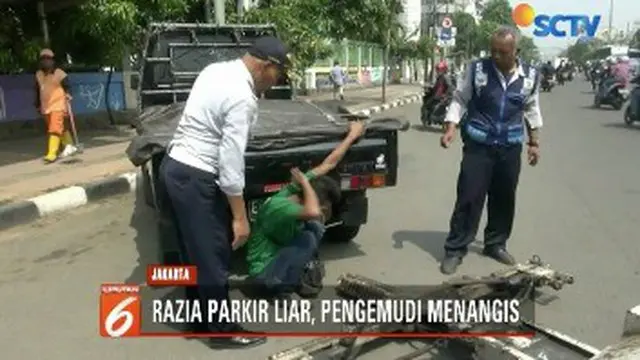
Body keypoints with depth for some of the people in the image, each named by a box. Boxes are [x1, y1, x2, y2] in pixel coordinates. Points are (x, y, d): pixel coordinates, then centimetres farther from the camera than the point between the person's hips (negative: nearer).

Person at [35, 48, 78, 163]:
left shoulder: (59, 74, -6)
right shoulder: (38, 74, 10)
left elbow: (67, 86, -4)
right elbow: (37, 91, 17)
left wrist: (68, 94, -25)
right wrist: (37, 105, 20)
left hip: (58, 105, -6)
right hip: (45, 107, 6)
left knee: (55, 129, -12)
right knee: (60, 128, 15)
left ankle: (52, 154, -14)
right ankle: (69, 146, 31)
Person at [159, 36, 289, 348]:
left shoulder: (216, 70, 8)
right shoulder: (242, 97, -20)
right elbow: (230, 160, -23)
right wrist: (239, 217, -18)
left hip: (176, 165, 10)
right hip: (195, 177, -10)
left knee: (195, 250, 20)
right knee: (212, 255, 4)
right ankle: (222, 330, 20)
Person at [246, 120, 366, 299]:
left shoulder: (294, 189, -12)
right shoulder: (279, 206, -34)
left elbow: (329, 163, -2)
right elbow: (313, 212, -54)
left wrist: (352, 135, 5)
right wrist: (305, 183, -36)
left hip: (280, 252, 8)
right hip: (265, 271, -8)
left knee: (316, 226, -5)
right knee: (308, 238, -27)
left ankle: (304, 274, 6)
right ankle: (282, 289, -12)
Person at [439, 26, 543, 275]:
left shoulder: (530, 76, 1)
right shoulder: (477, 69, -8)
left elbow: (531, 109, 13)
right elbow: (460, 100, -1)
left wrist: (534, 142, 14)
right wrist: (451, 128, -15)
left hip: (510, 147, 3)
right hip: (478, 145, -3)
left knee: (504, 198, 12)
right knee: (469, 197, -4)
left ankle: (496, 244, 30)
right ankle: (455, 249, 7)